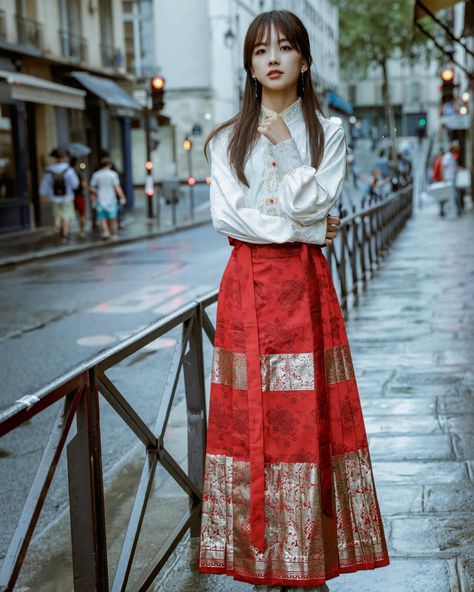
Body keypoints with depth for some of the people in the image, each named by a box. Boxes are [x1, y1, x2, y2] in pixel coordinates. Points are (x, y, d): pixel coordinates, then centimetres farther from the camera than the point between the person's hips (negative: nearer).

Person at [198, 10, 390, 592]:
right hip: (247, 285, 1)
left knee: (308, 416, -3)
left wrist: (285, 145, -7)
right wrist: (302, 229, -9)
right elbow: (226, 216, -3)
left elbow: (315, 203, -6)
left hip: (304, 286, -1)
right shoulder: (227, 138, 10)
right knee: (248, 416, 0)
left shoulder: (328, 131, 8)